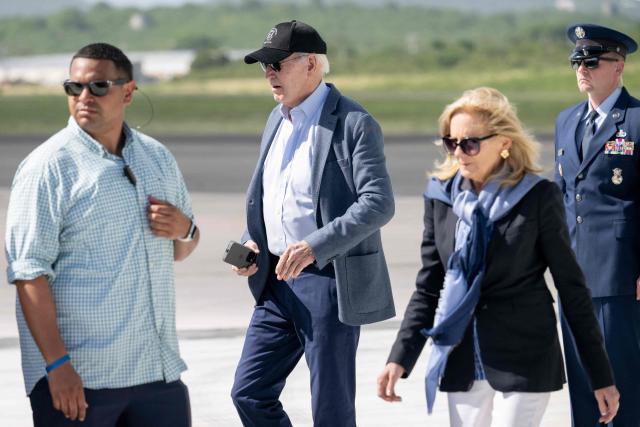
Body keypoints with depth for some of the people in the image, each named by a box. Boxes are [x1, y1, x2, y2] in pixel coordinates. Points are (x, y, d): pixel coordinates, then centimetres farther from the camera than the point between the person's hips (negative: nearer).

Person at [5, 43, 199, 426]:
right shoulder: (48, 168, -7)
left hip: (158, 369, 6)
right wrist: (57, 365, -21)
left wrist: (185, 230, 1)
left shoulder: (158, 158, 13)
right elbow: (28, 272, -14)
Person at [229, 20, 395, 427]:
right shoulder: (278, 119, 13)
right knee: (250, 393, 7)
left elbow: (379, 203, -21)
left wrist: (315, 247, -31)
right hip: (278, 281, 8)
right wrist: (251, 242, 4)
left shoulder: (354, 123, -12)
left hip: (329, 281, -8)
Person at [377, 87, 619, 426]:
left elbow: (571, 287, -2)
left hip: (524, 360, -4)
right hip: (462, 360, 4)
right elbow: (428, 287, 11)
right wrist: (400, 358, 1)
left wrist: (601, 377, -2)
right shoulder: (441, 195, 5)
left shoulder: (537, 197, -6)